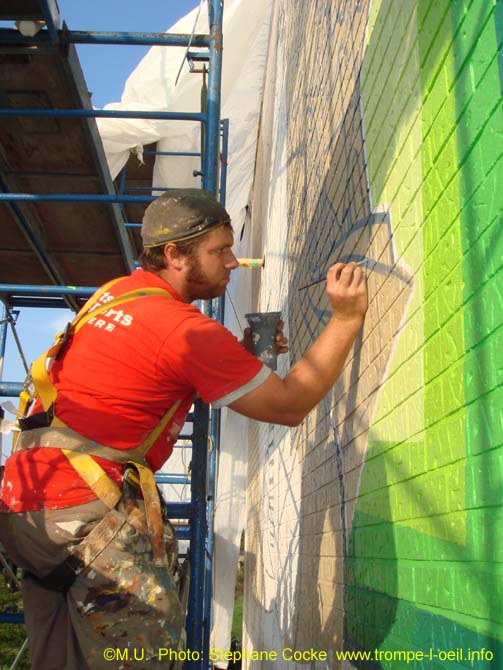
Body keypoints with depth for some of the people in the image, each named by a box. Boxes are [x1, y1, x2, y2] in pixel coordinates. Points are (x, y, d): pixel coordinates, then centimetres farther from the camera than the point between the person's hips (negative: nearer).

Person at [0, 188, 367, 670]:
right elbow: (289, 405, -11)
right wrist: (346, 319, -9)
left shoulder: (115, 293, 11)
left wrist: (243, 352, 10)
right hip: (83, 510, -10)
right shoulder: (183, 328, -16)